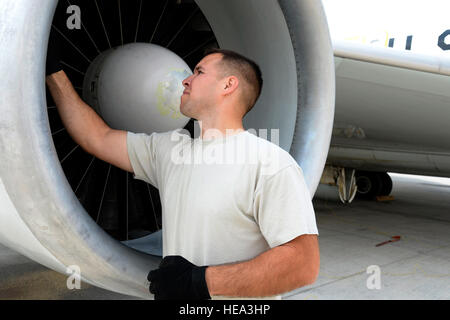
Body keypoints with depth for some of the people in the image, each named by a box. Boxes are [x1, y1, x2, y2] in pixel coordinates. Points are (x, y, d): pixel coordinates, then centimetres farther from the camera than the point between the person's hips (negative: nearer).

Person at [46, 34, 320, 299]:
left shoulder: (270, 163, -17)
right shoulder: (167, 148, 6)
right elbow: (97, 138, 12)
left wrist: (201, 281, -24)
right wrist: (54, 71, 13)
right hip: (173, 291, 6)